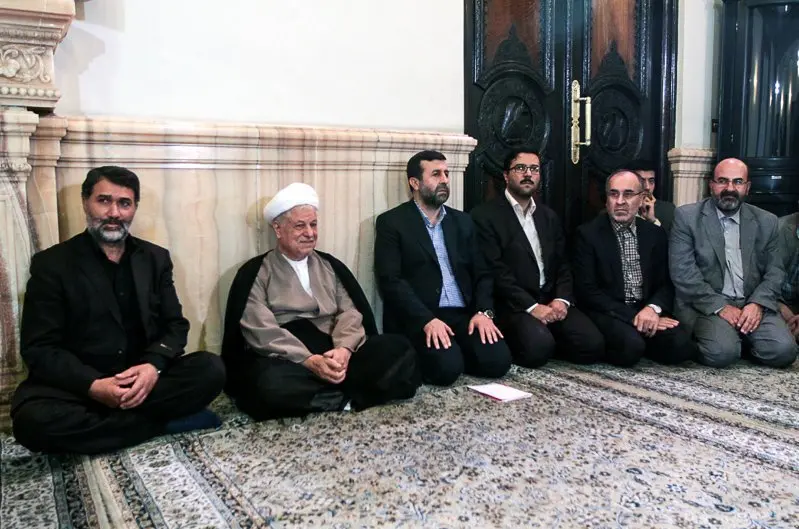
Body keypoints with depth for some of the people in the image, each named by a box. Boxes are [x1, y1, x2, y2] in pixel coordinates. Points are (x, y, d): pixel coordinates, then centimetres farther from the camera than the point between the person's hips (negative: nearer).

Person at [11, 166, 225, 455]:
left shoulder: (155, 258, 8)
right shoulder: (51, 263, -2)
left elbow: (176, 325, 5)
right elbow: (39, 348, -7)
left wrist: (154, 366, -18)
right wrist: (94, 385, -23)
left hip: (143, 378, 3)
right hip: (77, 385, -2)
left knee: (211, 369, -22)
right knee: (34, 419, -33)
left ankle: (95, 423, -18)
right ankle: (162, 423, -19)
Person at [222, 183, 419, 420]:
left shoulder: (331, 266, 17)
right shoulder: (255, 273, 4)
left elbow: (350, 312, 7)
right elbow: (262, 331, -9)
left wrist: (344, 349, -16)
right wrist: (310, 360, -22)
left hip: (336, 354, 3)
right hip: (288, 360, -3)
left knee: (399, 349, -18)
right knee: (271, 382, -38)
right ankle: (347, 395, -19)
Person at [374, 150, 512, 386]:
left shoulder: (462, 221, 17)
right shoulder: (392, 222, 0)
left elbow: (482, 273, 14)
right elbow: (390, 280, -10)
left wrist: (484, 312, -5)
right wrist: (427, 320, -21)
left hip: (464, 315, 5)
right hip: (417, 319, -5)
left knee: (497, 360, -18)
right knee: (447, 367, -29)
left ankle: (452, 351, 9)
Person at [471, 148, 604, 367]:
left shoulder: (549, 217, 18)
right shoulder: (485, 215, -4)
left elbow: (563, 265, 13)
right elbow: (495, 271, -12)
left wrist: (561, 299, -7)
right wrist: (532, 306, -19)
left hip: (551, 300, 6)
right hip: (513, 305, -6)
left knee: (593, 344, -16)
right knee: (538, 347, -32)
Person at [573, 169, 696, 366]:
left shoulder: (655, 233, 10)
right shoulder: (588, 233, -3)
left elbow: (666, 283, 8)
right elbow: (586, 291, -10)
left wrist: (653, 308, -16)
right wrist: (633, 316, -17)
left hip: (647, 310, 4)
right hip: (608, 313, -4)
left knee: (682, 345, -23)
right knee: (631, 345, -33)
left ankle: (637, 342, 3)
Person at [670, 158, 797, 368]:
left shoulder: (766, 222, 12)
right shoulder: (687, 217, 0)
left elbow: (775, 271, 9)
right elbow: (682, 271, -8)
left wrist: (757, 304, -11)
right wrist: (719, 306, -15)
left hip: (753, 305, 4)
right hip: (707, 305, -3)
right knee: (722, 352, -29)